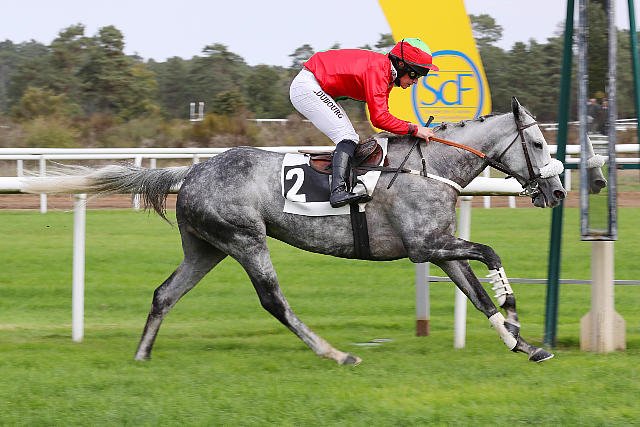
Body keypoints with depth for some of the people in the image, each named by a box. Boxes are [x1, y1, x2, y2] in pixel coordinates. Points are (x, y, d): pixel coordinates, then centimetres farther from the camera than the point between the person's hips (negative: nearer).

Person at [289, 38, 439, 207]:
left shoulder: (386, 72, 9)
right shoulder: (378, 69, -22)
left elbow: (382, 115, 9)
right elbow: (379, 118, -27)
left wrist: (413, 127, -2)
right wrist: (413, 129, -21)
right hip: (307, 87, -11)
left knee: (351, 139, 8)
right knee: (347, 137, -19)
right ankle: (338, 190, -32)